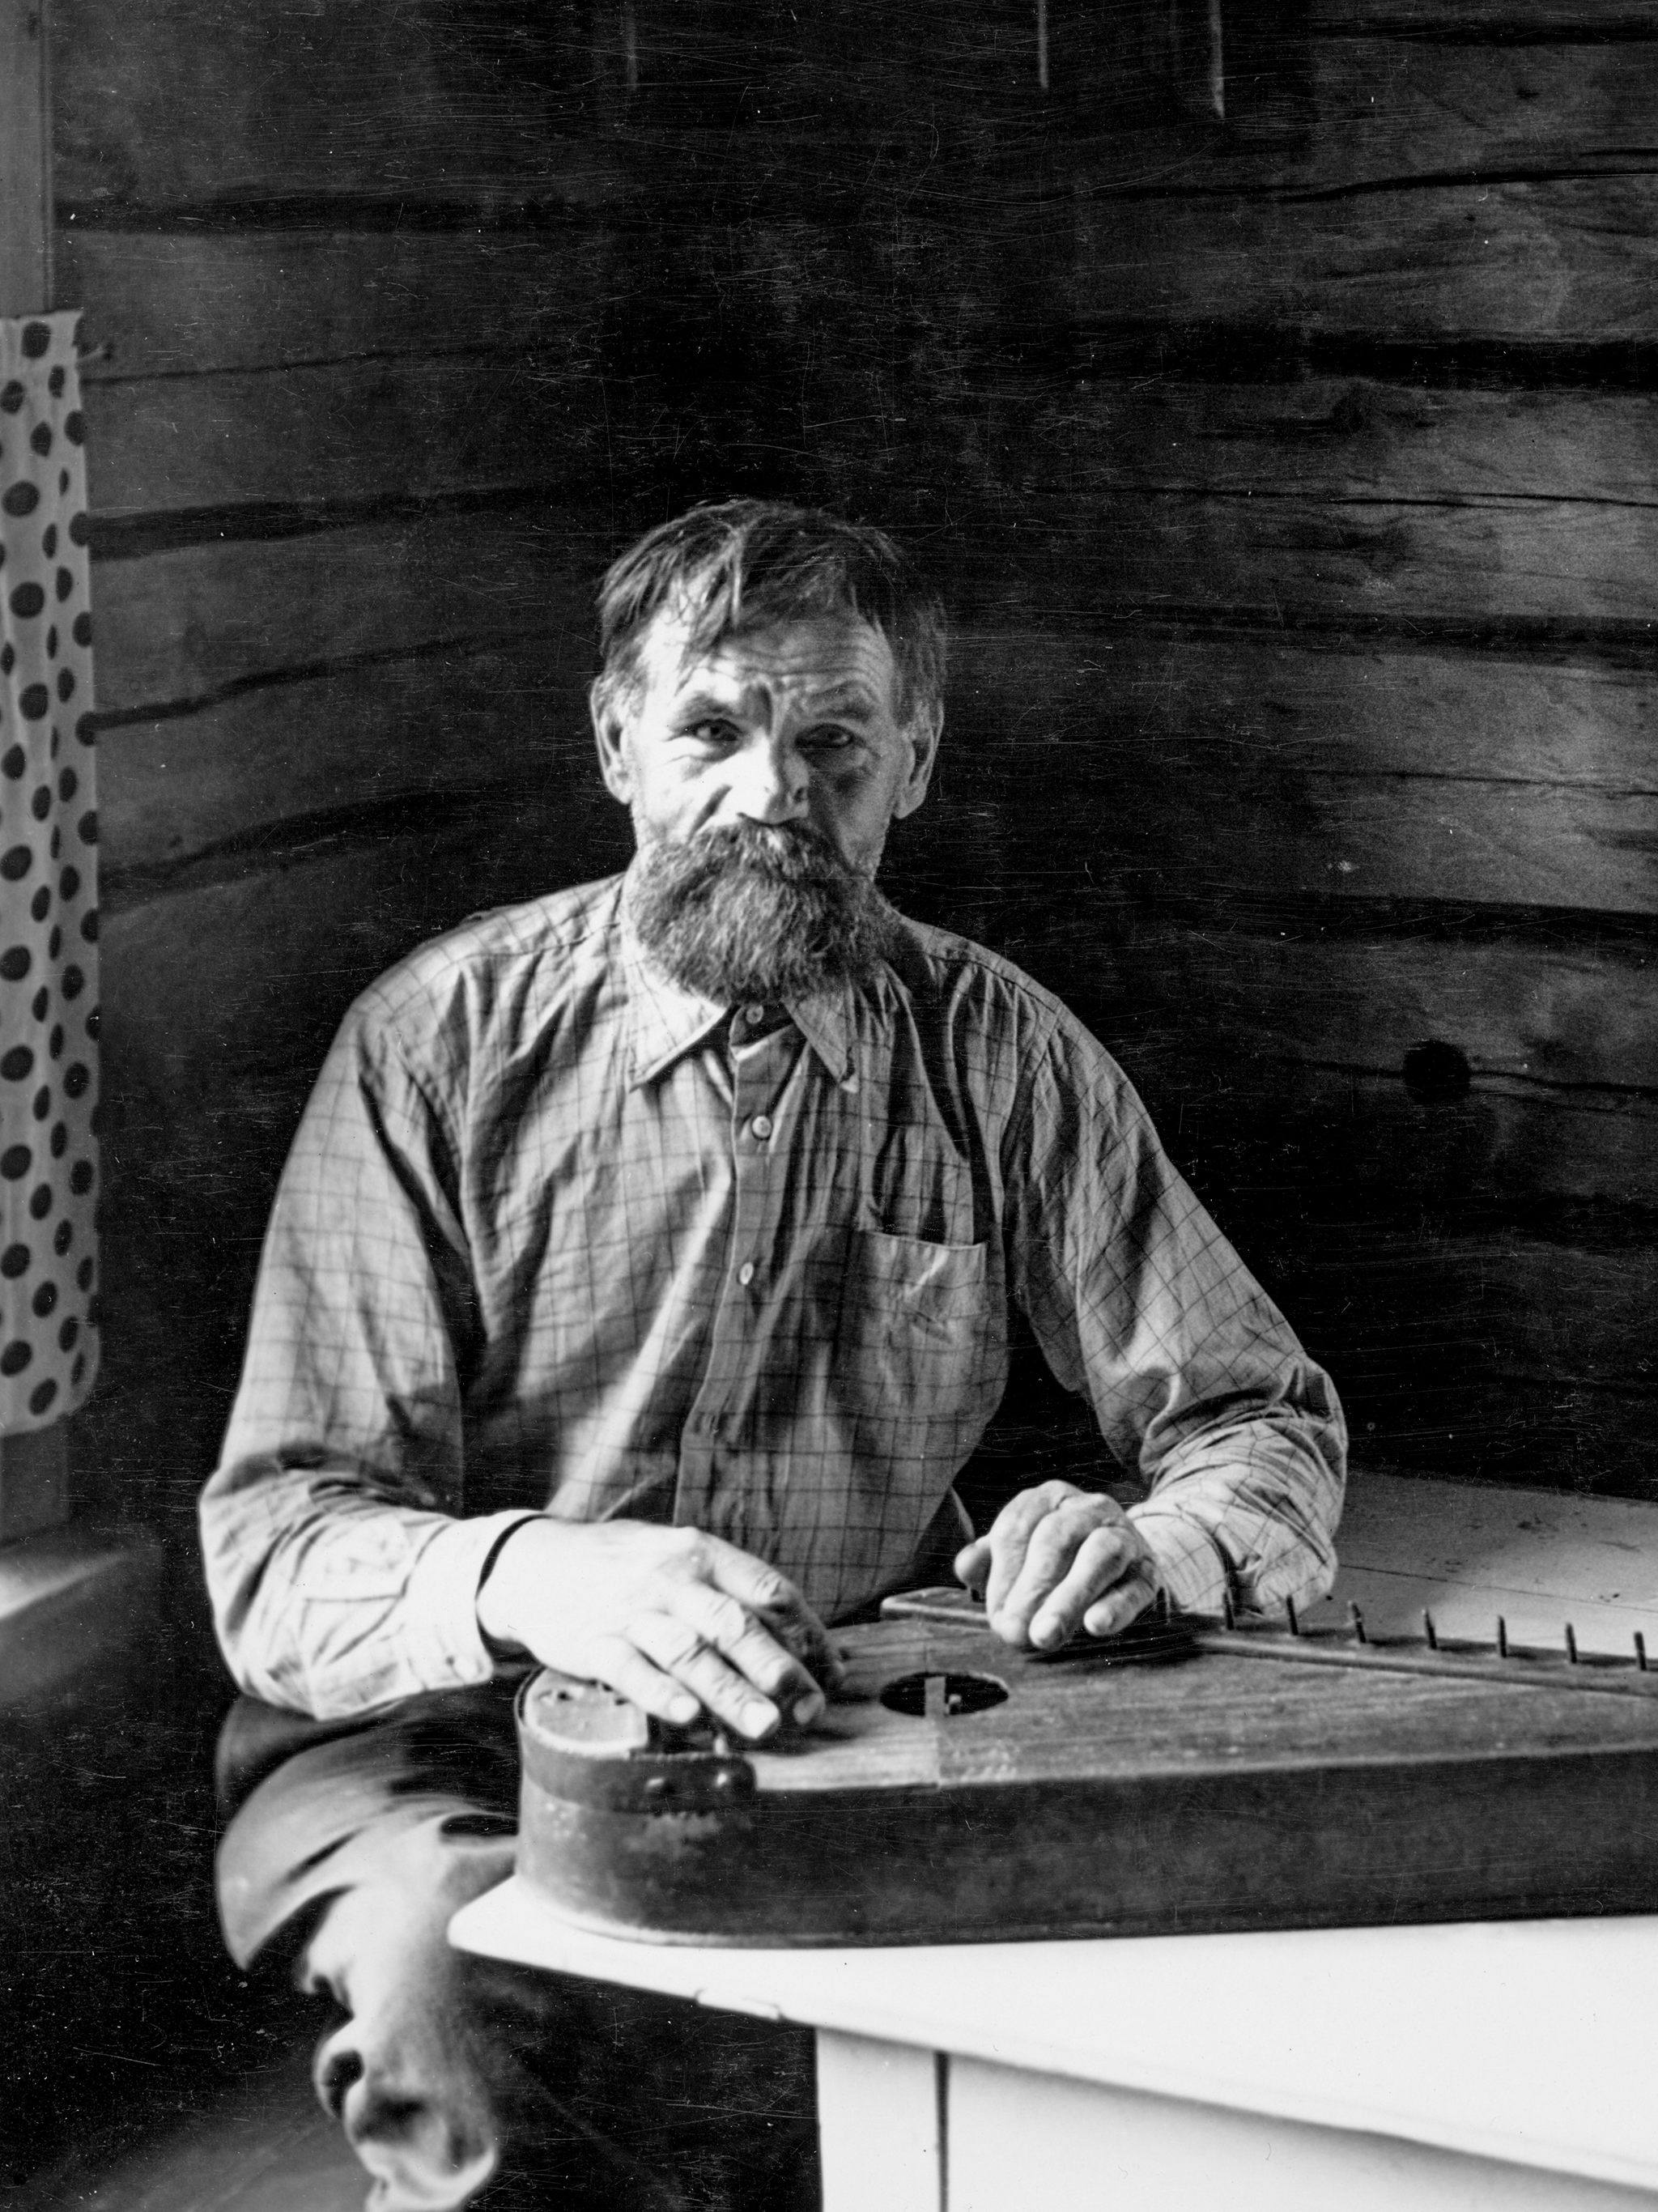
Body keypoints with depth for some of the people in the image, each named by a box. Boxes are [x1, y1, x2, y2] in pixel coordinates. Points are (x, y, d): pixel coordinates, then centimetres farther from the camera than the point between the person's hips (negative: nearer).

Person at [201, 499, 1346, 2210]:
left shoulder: (1000, 1056, 0)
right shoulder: (442, 1043, -7)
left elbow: (1264, 1424, 5)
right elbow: (276, 1550, -13)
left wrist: (1150, 1542, -20)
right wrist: (527, 1578, -35)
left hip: (845, 1744, 3)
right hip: (447, 1751, -2)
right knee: (463, 1960, -35)